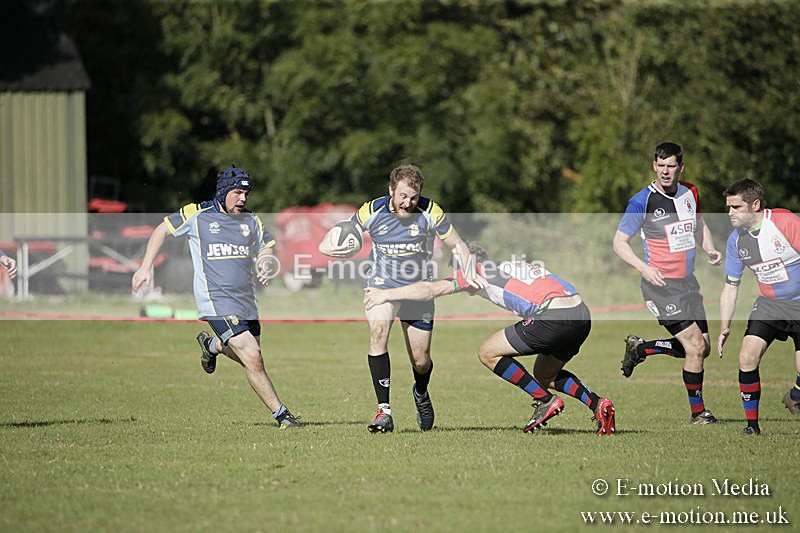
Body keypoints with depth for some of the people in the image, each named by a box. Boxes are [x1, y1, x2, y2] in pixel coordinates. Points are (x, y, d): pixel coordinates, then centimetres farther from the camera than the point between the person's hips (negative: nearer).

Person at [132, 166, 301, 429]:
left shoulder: (251, 221, 9)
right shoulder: (196, 214, -3)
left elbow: (267, 245, 24)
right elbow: (162, 230, 9)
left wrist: (264, 265, 0)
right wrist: (145, 268, 5)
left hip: (246, 302, 6)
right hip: (217, 302, -6)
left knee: (252, 358, 12)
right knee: (253, 359, -15)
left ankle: (212, 345, 42)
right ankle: (281, 414, -5)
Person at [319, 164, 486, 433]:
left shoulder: (430, 212, -13)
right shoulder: (371, 212, -12)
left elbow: (457, 245, -2)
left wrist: (469, 272, -19)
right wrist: (327, 245, -21)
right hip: (382, 286, -1)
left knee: (421, 361, 3)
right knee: (378, 330, -31)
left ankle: (421, 393, 43)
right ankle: (383, 410, -29)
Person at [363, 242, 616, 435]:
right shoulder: (511, 264, 30)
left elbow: (431, 290, 1)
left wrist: (386, 294, 8)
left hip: (554, 316, -9)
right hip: (582, 313, 9)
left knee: (488, 353, 6)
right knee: (544, 375, 29)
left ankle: (545, 400, 4)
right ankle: (597, 403, 10)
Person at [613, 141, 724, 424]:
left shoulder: (690, 193, 5)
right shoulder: (642, 201, -12)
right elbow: (619, 242, -7)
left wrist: (710, 250, 4)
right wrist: (644, 268, -21)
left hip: (688, 281, 7)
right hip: (660, 284, -7)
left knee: (703, 348, 7)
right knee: (695, 346, -12)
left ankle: (639, 348, 25)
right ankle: (698, 412, 2)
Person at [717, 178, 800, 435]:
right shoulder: (736, 240, 0)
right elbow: (730, 286, 10)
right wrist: (724, 327, 3)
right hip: (768, 305, 4)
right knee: (747, 357, -16)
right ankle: (752, 423, -3)